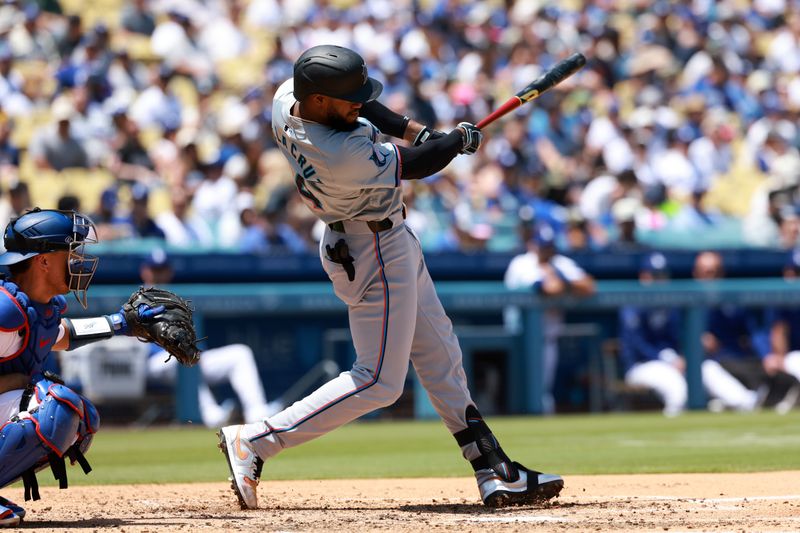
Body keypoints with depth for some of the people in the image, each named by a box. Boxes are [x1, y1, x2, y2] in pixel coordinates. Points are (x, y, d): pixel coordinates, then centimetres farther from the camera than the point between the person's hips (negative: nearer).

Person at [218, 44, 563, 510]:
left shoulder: (287, 99, -10)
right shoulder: (344, 156, -35)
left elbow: (354, 102, 10)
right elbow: (416, 165, -19)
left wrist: (412, 128, 1)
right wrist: (460, 140, 0)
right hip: (377, 253, -10)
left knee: (441, 359, 15)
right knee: (379, 381, -4)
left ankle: (494, 472, 21)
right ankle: (254, 443, -4)